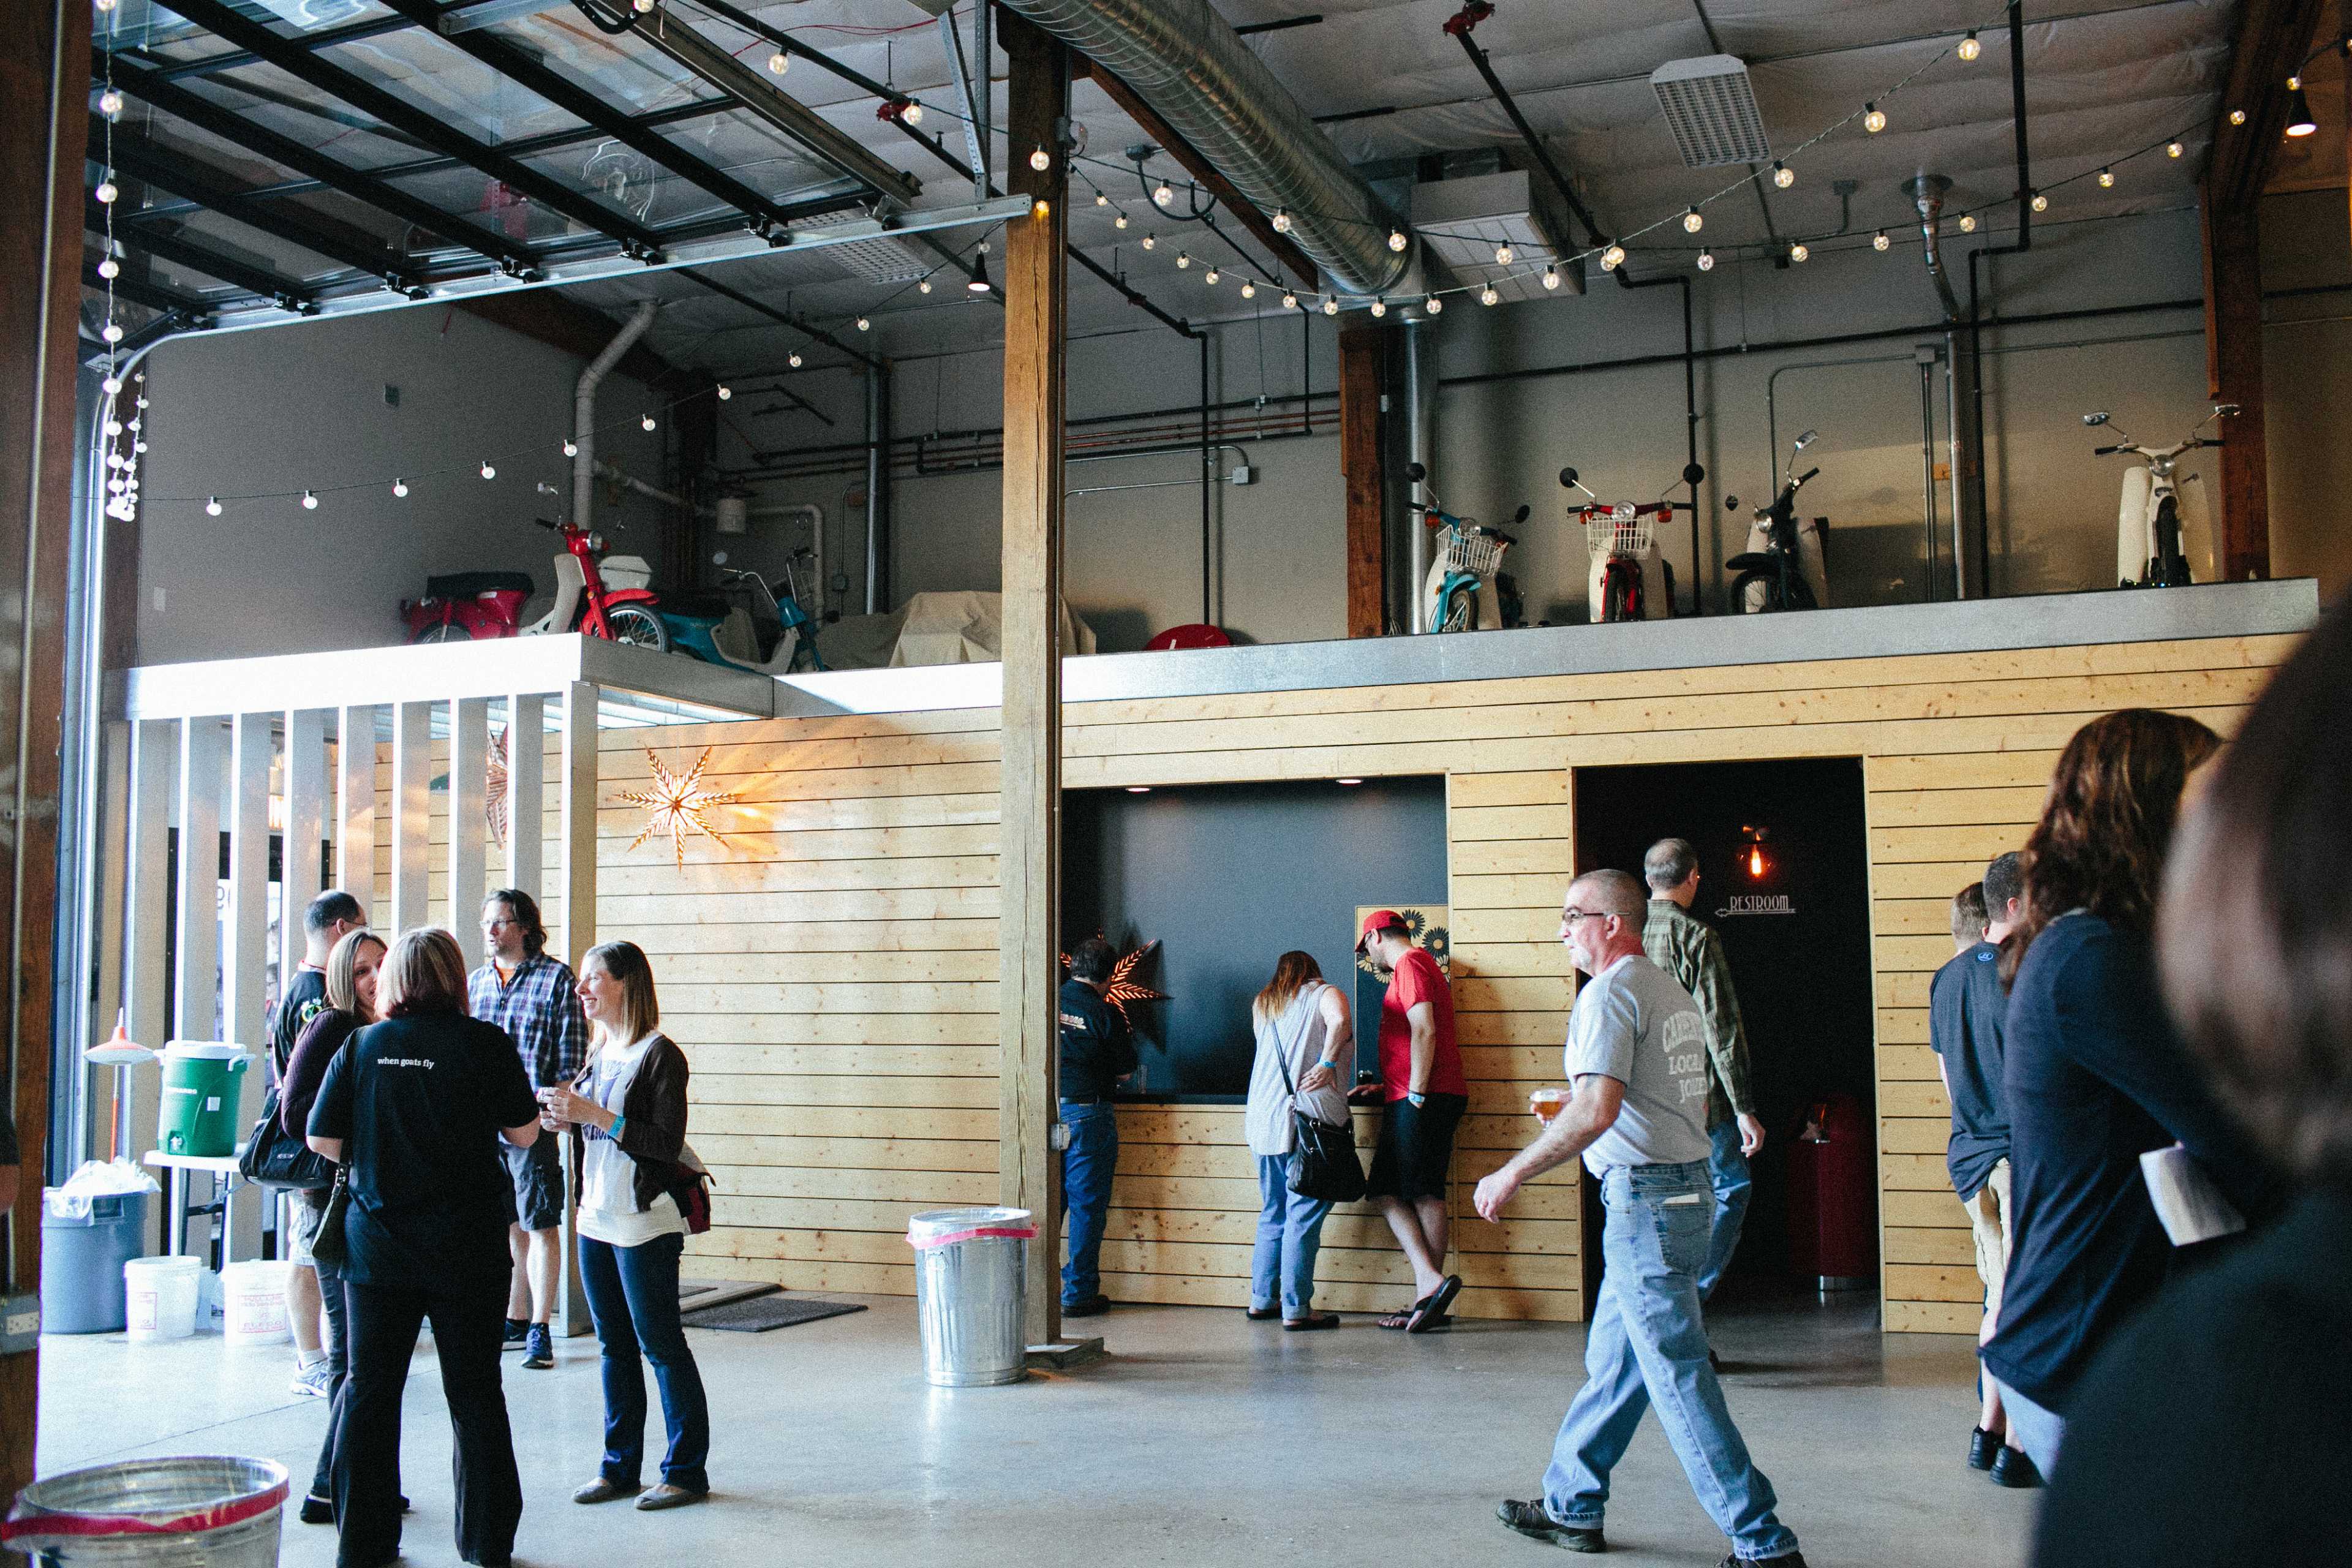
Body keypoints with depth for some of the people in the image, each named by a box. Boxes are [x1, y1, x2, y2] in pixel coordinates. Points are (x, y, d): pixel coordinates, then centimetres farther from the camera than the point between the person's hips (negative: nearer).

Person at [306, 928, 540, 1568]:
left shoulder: (361, 1045, -2)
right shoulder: (484, 1043, -8)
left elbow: (322, 1140, -1)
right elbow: (524, 1133, -3)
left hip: (377, 1239, 2)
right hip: (465, 1244, -1)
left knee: (368, 1389, 11)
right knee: (475, 1392, 9)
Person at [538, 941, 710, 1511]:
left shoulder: (660, 1055, -12)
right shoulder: (599, 1057, 12)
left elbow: (666, 1143, -19)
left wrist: (594, 1115, -21)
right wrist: (564, 1116, 1)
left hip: (645, 1225, -8)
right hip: (595, 1221, 8)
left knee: (661, 1345, -1)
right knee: (615, 1346, 13)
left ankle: (687, 1471, 7)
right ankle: (620, 1467, 22)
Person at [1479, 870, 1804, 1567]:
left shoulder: (1610, 993, -14)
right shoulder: (1673, 991, 16)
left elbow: (1596, 1112, -26)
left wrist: (1511, 1173, -18)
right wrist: (1573, 1112, 29)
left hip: (1646, 1202, -10)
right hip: (1689, 1189, 10)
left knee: (1678, 1378, -4)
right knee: (1611, 1359, 17)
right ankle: (1573, 1507, 27)